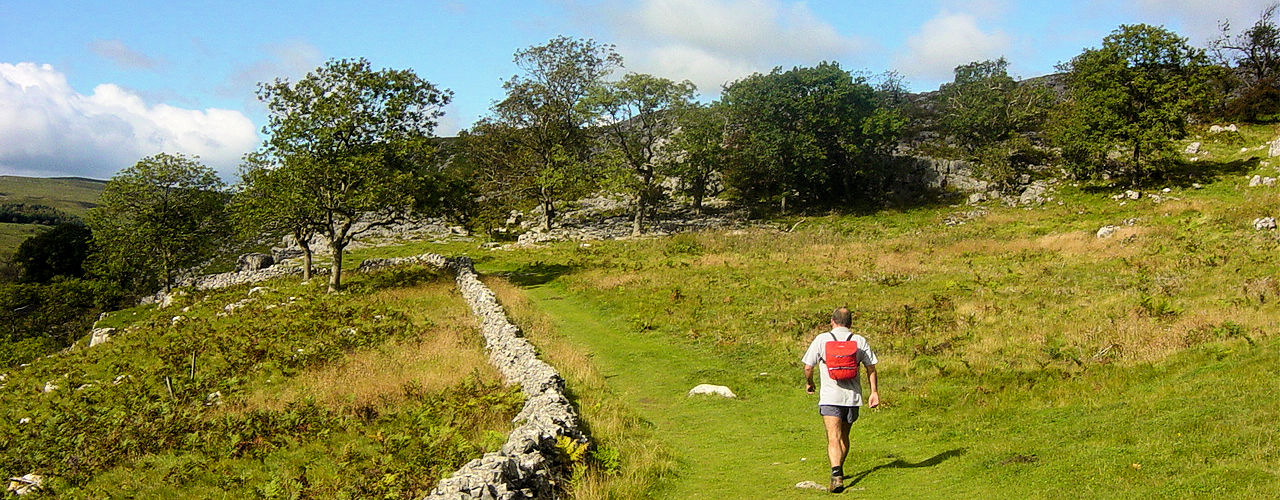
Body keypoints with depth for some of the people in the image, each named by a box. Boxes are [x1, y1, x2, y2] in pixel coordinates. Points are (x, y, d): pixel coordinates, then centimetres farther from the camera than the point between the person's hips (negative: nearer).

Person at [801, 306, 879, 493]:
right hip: (852, 396, 3)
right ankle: (839, 470, 35)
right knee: (844, 436, 20)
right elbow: (871, 368, 3)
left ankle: (836, 475, -28)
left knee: (833, 437, -10)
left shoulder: (822, 339, -1)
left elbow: (808, 367, 0)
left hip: (830, 397, -3)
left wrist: (809, 383, 18)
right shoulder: (860, 341, 5)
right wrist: (874, 392, 9)